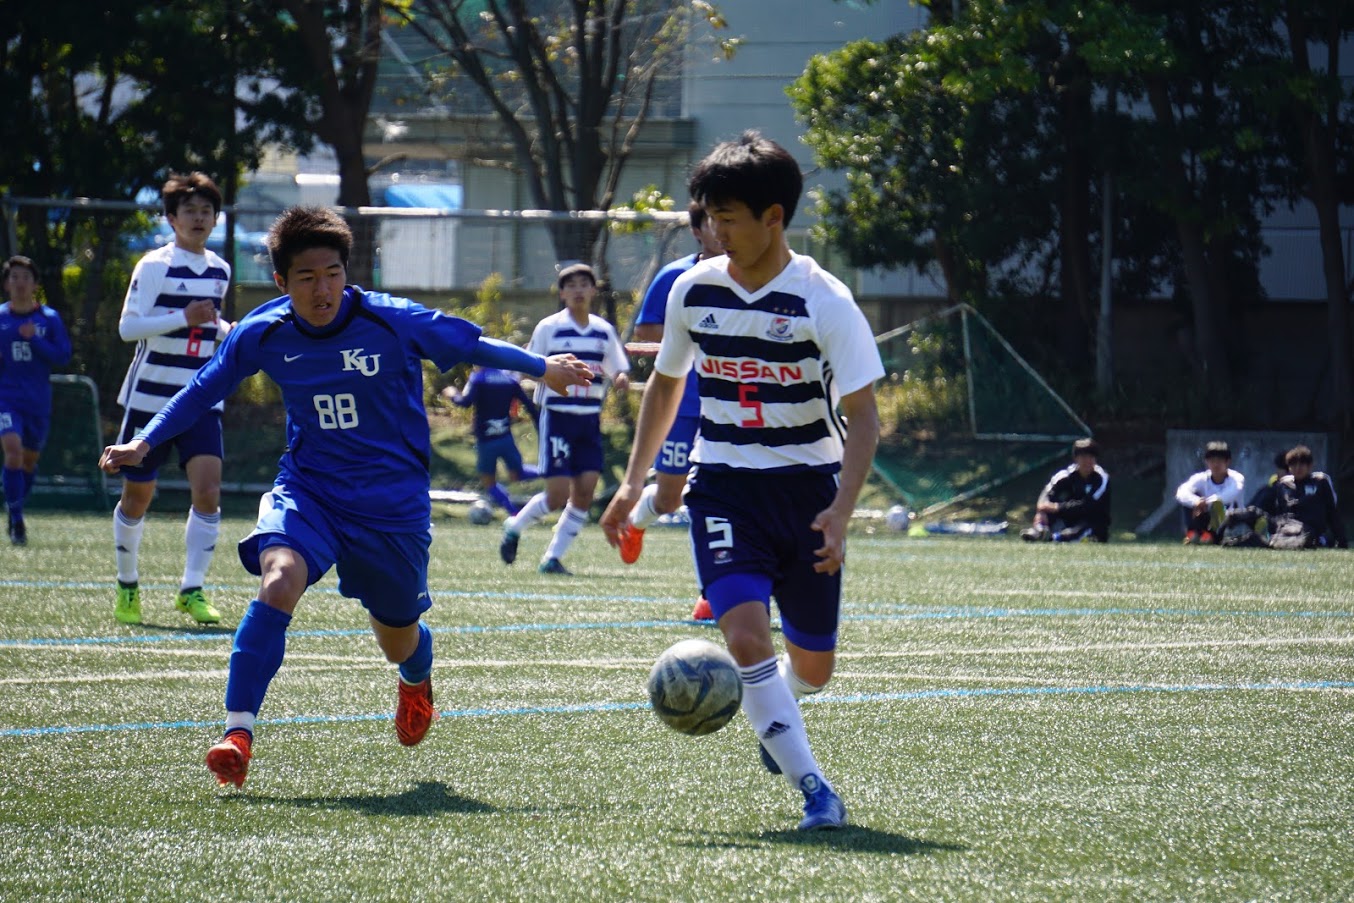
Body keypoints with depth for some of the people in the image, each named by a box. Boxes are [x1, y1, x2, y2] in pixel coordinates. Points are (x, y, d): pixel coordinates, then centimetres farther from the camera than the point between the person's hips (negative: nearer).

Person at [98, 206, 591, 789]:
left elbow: (471, 346, 0)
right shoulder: (263, 335, -8)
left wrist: (543, 369, 12)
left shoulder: (394, 323, -15)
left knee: (398, 641, 13)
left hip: (392, 501, 0)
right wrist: (143, 443, 0)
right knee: (279, 578, -31)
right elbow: (203, 391, 8)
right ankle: (237, 733, -30)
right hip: (307, 491, 0)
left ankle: (416, 681, 55)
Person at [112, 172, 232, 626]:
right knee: (136, 497, 5)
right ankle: (127, 586, 23)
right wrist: (185, 318, -24)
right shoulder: (154, 266, -7)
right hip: (150, 397, -4)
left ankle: (192, 590, -8)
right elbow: (128, 326, -15)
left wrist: (229, 332, 5)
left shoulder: (220, 271, 10)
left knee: (208, 491, -13)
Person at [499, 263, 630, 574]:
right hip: (557, 417, -5)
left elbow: (619, 371, 15)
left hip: (590, 420, 5)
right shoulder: (549, 328, -3)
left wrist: (620, 379, -8)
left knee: (585, 491, -4)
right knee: (558, 493, -10)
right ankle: (514, 528, 18)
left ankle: (553, 557, 5)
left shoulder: (603, 331, 9)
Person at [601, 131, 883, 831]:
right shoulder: (693, 290, -1)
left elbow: (863, 416, -13)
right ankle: (812, 788, -16)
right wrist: (634, 483, 10)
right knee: (746, 634, -22)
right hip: (723, 485, 1)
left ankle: (775, 715, 46)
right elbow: (665, 383, 16)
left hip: (807, 485, -1)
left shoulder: (824, 301, -13)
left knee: (812, 663, 9)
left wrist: (841, 511, -25)